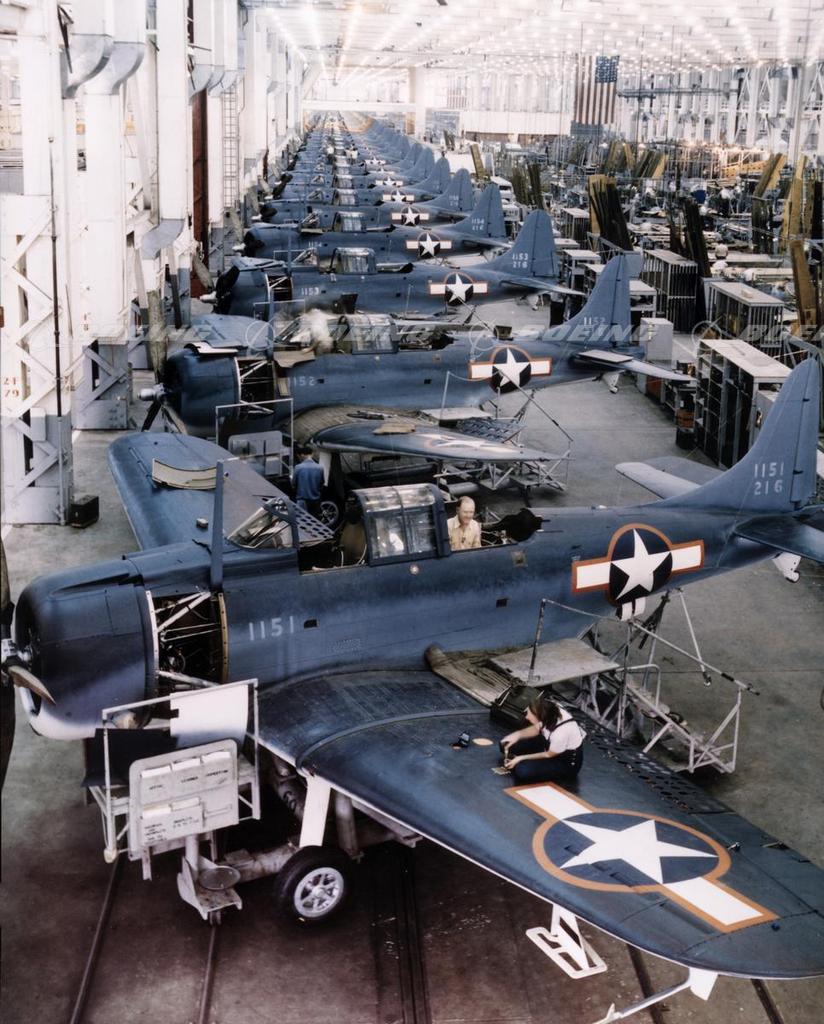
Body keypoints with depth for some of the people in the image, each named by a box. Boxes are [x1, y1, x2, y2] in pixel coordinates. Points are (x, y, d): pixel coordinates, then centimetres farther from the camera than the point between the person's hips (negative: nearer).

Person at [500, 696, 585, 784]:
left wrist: (521, 758, -15)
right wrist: (517, 735, -19)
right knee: (506, 744, 3)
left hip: (567, 764, -6)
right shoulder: (550, 711, -24)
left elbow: (549, 755, -19)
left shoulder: (561, 733, -40)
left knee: (522, 771, -26)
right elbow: (536, 728, -2)